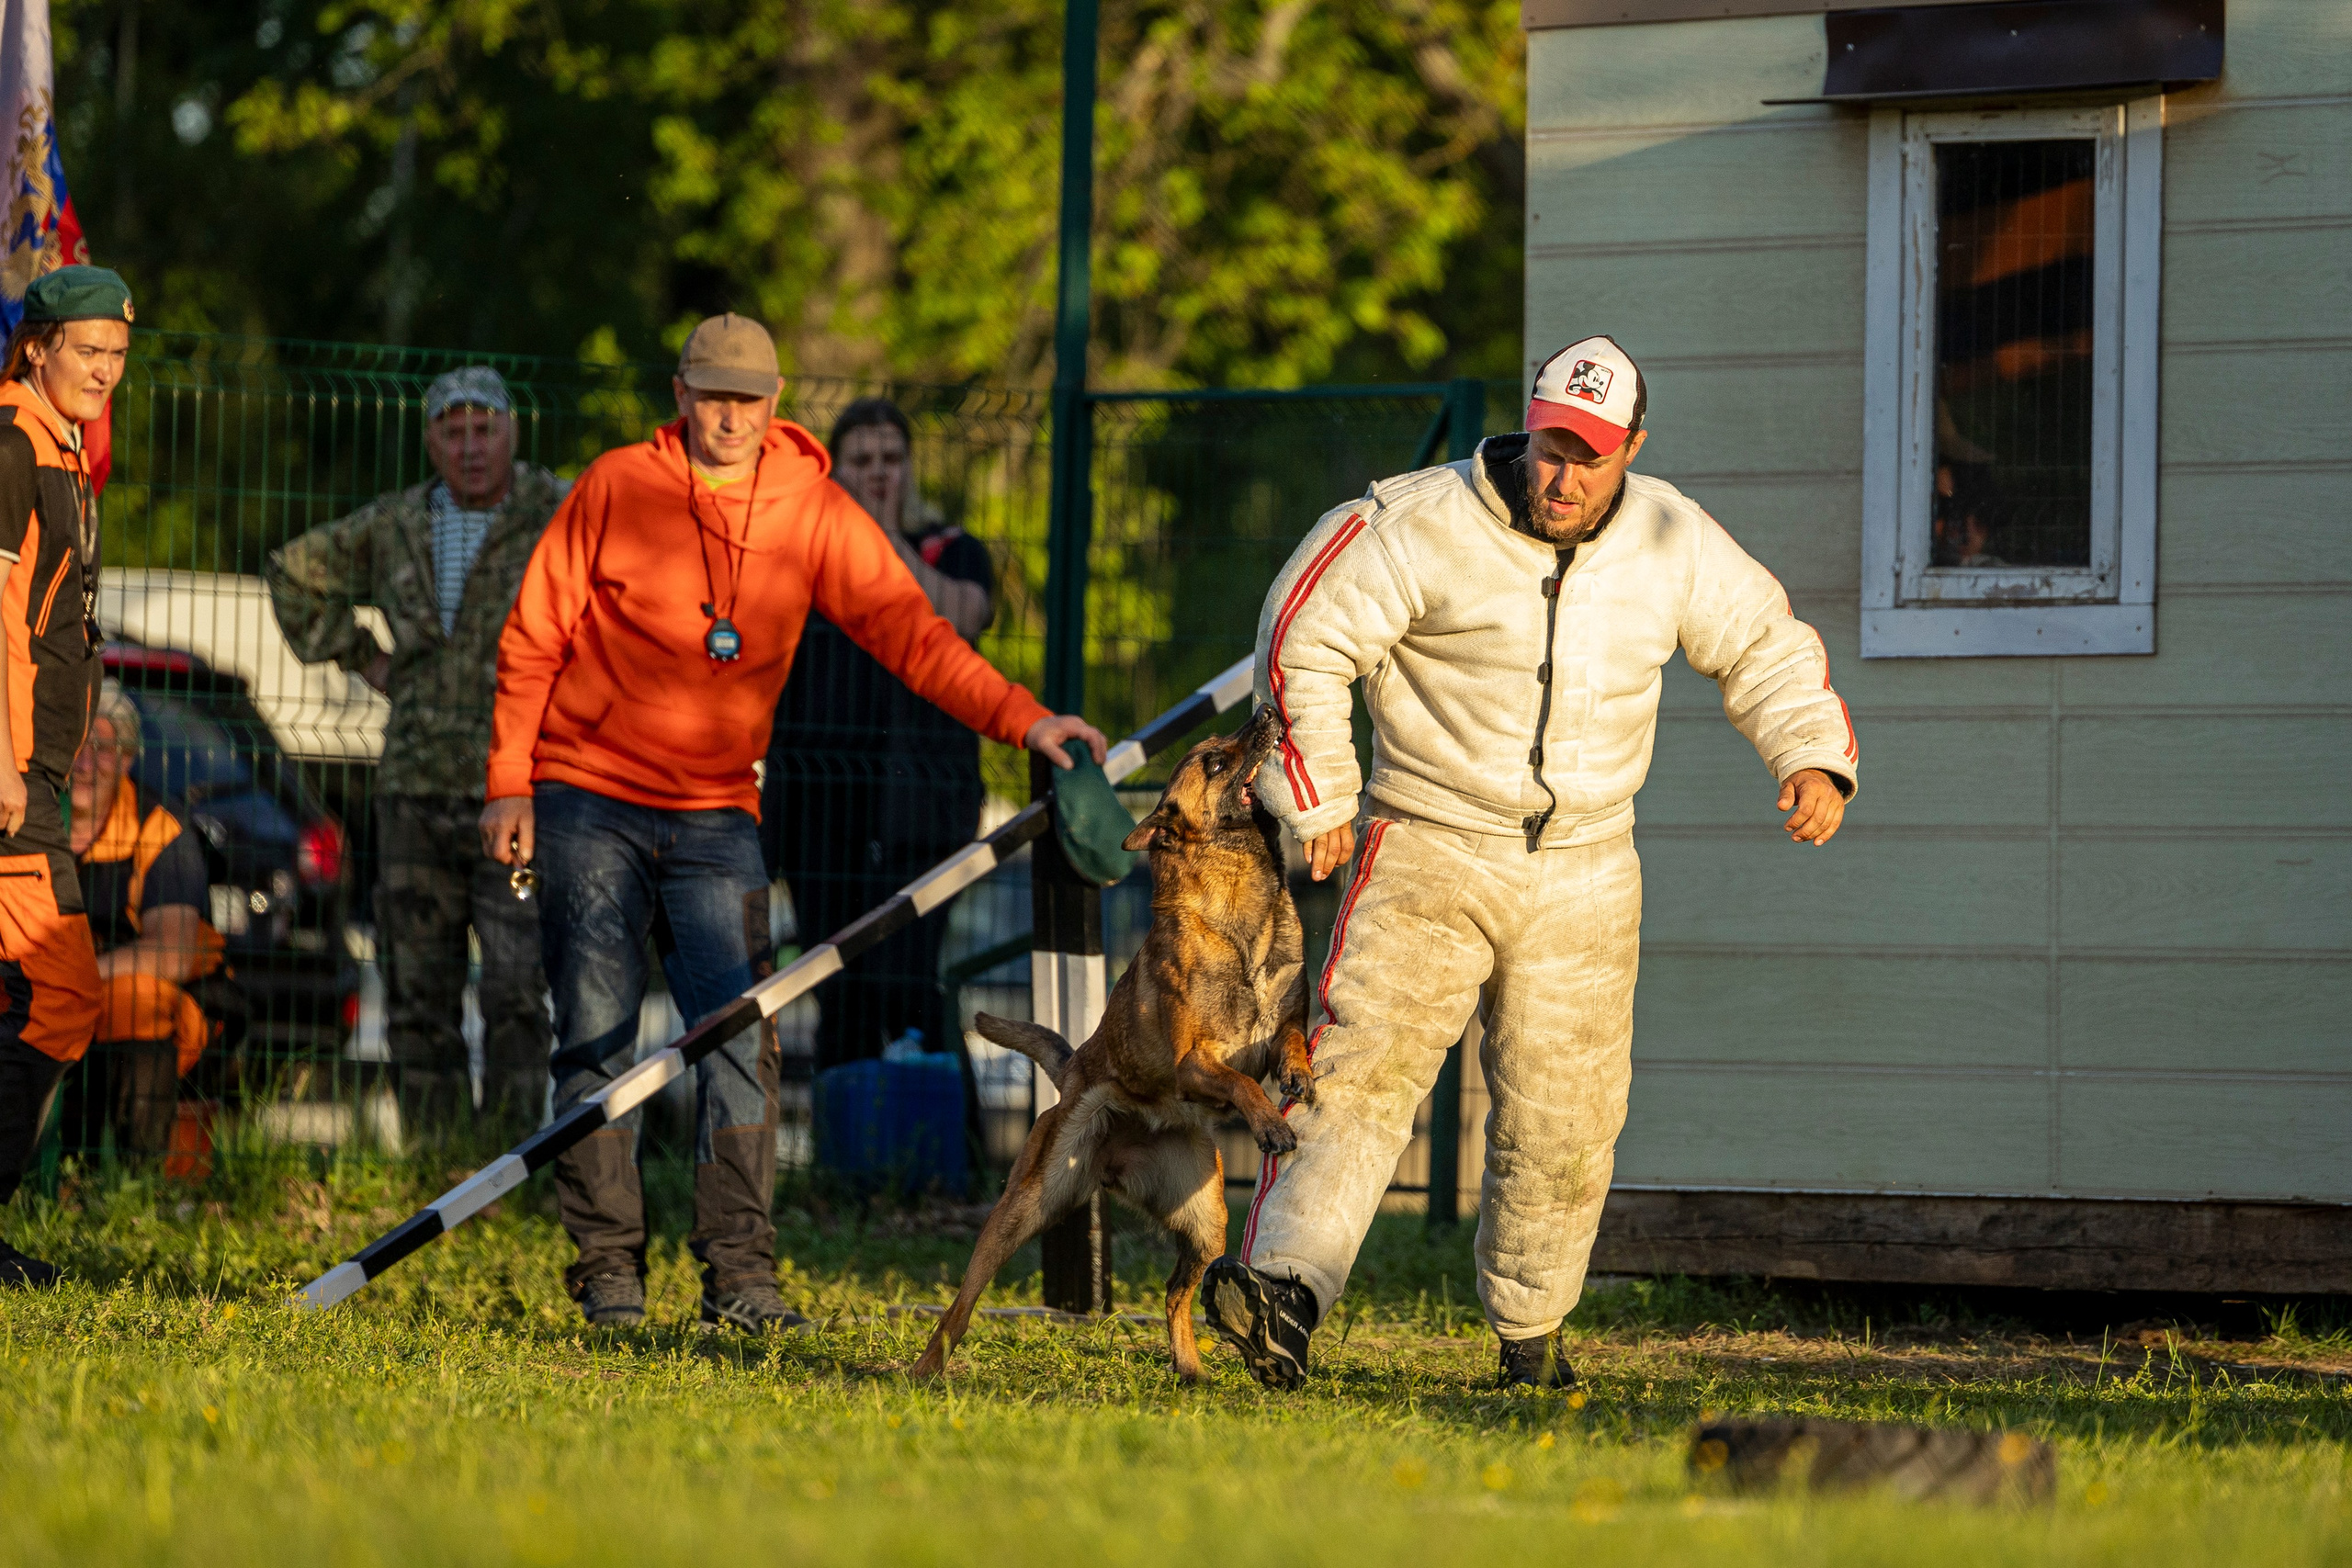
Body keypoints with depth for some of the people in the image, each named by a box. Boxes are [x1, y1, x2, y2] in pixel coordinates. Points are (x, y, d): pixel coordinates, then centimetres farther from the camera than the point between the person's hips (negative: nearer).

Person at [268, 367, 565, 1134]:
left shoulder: (564, 518, -7)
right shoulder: (397, 526, 8)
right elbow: (297, 572, 24)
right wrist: (362, 660, 13)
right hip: (416, 792, 5)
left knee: (515, 994, -12)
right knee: (419, 997, 5)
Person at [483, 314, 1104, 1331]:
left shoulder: (814, 512, -2)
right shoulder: (617, 489, -5)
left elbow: (905, 631, -8)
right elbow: (533, 638, 1)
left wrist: (1019, 719, -21)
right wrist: (510, 781, -3)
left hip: (715, 815, 1)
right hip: (588, 800, -1)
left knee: (740, 1038, -10)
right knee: (597, 1038, -2)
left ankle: (739, 1275, -10)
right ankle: (608, 1271, 5)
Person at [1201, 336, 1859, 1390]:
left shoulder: (1670, 542, 1)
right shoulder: (1428, 525, -11)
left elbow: (1762, 645, 15)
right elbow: (1305, 637, -6)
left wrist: (1812, 755, -1)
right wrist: (1318, 799, -4)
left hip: (1582, 874, 3)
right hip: (1430, 848, -3)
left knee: (1564, 1117, 4)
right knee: (1364, 1066, -18)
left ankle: (1529, 1325, 22)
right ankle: (1285, 1286, -28)